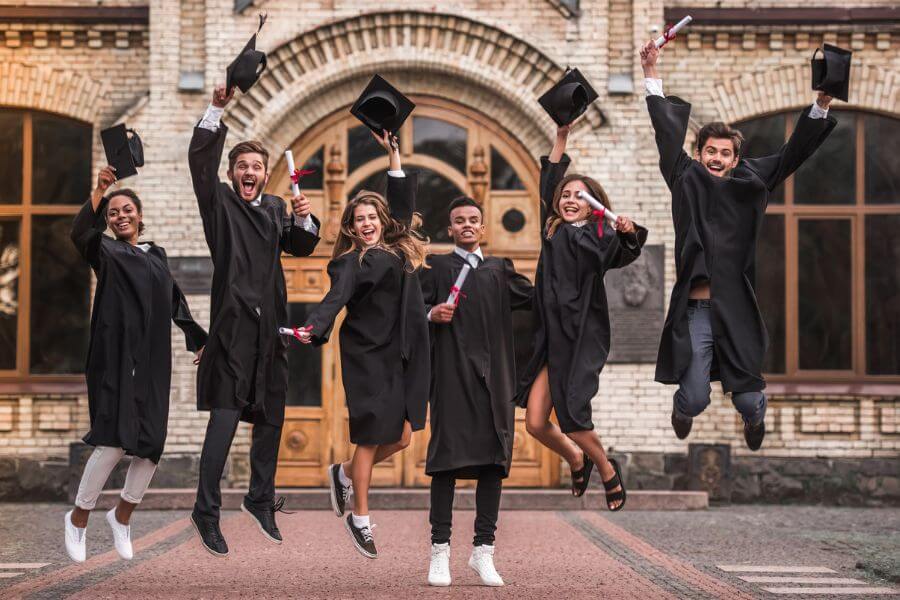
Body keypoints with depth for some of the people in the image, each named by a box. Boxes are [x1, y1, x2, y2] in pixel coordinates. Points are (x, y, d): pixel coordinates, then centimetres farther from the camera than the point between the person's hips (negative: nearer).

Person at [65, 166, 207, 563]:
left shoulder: (156, 256, 20)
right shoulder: (106, 253, 5)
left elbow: (176, 302, 28)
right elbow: (80, 234, -17)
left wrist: (199, 338, 25)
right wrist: (99, 191, -28)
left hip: (152, 363, 5)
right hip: (115, 358, -5)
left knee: (151, 447, 0)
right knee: (113, 443, -15)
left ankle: (122, 516, 21)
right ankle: (78, 518, 2)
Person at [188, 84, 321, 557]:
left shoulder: (274, 209, 17)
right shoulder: (220, 202, 3)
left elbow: (301, 247, 11)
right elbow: (200, 160, -10)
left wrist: (302, 220, -9)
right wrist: (217, 111, -17)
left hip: (269, 325, 6)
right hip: (233, 322, -5)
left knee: (271, 417, 11)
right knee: (224, 417, -12)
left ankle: (261, 499, 26)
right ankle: (206, 511, -9)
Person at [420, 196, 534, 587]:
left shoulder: (500, 270, 19)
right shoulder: (436, 267, 10)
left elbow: (536, 299, 11)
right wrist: (432, 314, -18)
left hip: (493, 377, 3)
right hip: (451, 375, -3)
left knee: (494, 460, 1)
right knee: (447, 459, -6)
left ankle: (483, 549, 8)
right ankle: (440, 551, -3)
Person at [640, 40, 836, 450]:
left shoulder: (749, 185, 10)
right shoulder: (686, 181, 8)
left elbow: (792, 153, 9)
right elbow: (668, 134, 10)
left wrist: (821, 105, 0)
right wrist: (652, 76, 10)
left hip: (737, 310, 1)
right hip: (694, 312, -1)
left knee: (747, 400, 0)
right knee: (696, 400, -5)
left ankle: (754, 415, 39)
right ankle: (682, 407, 34)